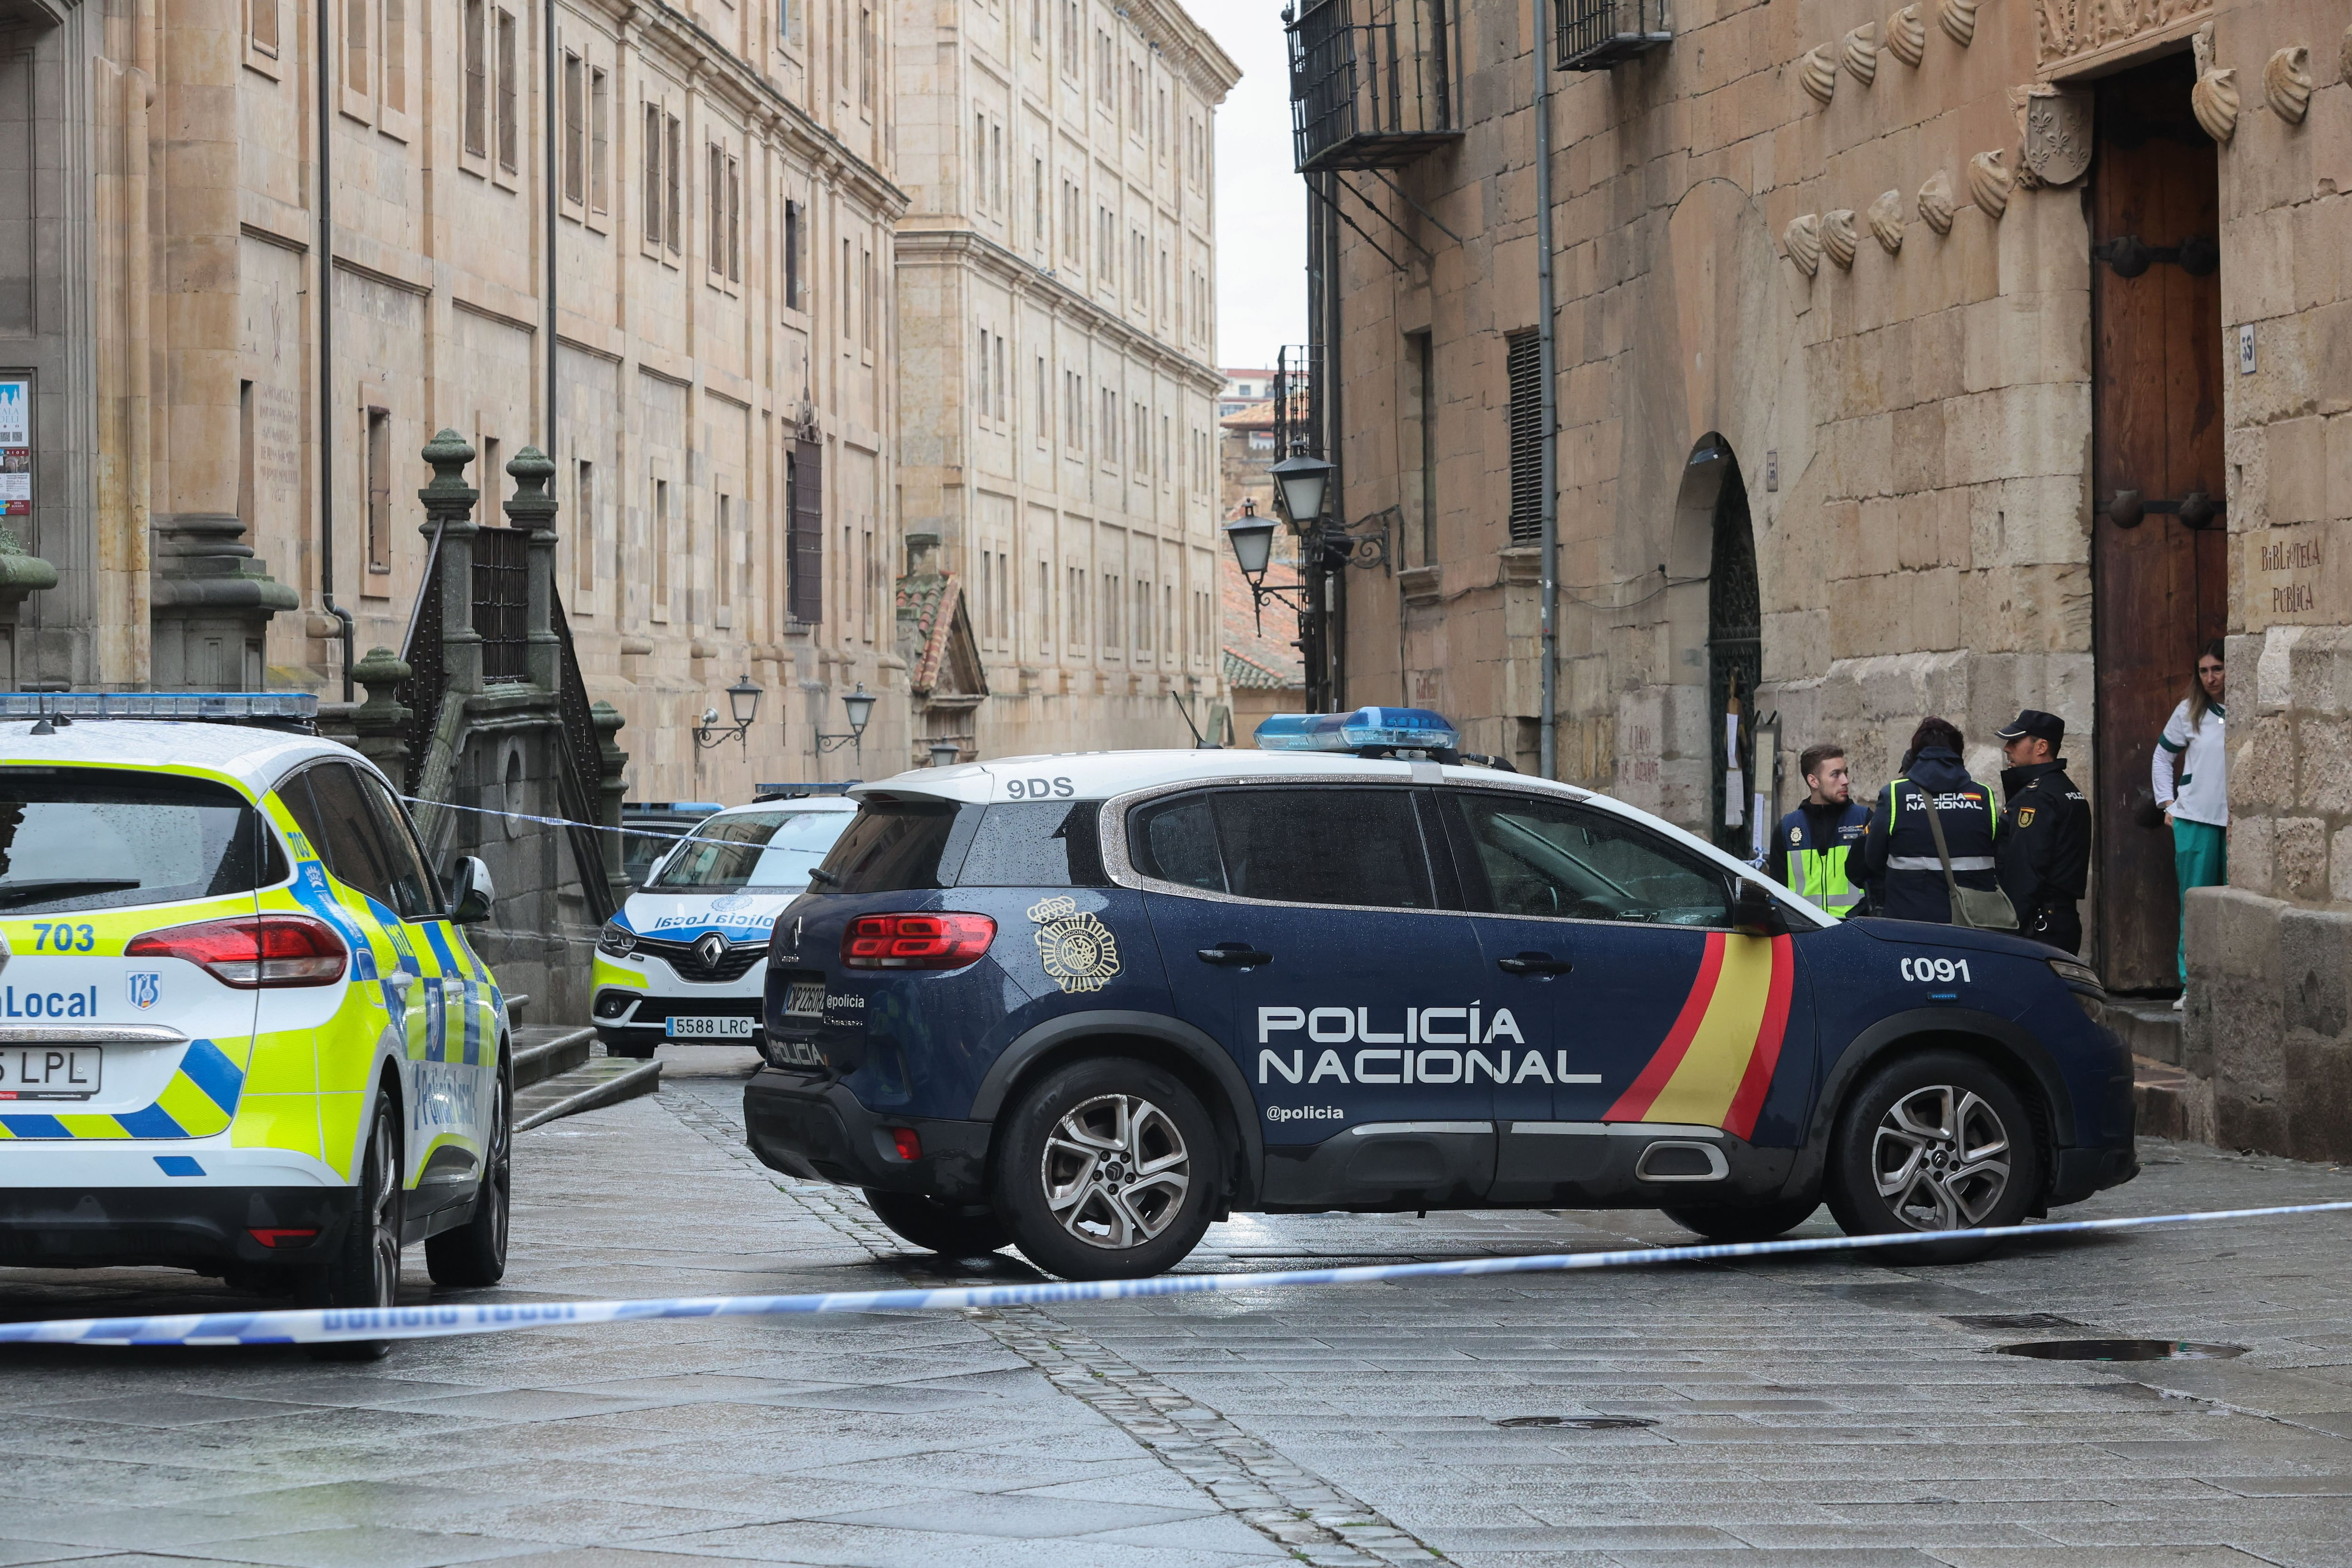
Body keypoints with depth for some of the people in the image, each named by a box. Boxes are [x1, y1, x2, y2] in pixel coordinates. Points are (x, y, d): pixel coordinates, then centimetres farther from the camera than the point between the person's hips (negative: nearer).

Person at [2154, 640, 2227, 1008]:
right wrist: (2168, 804, 11)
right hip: (2195, 820, 1)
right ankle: (2191, 985, 6)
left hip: (2240, 821, -1)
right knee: (2194, 905, 2)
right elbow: (2162, 758, 19)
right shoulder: (2189, 712, 8)